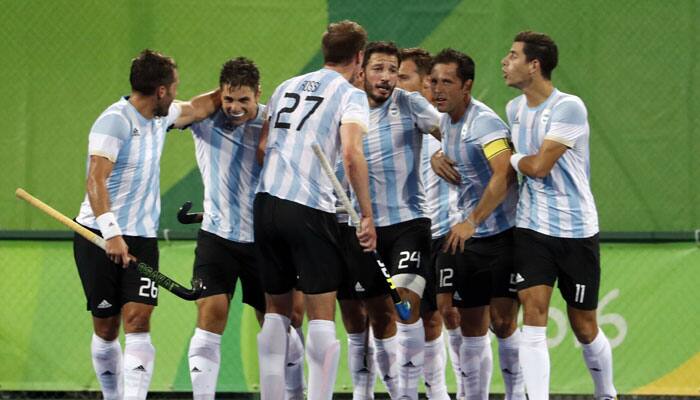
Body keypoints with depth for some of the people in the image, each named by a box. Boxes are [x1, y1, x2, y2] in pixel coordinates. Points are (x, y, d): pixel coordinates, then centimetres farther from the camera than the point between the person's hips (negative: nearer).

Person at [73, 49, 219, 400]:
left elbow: (197, 108, 31)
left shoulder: (159, 116, 10)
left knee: (138, 322, -12)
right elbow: (95, 180, -24)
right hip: (99, 238, -6)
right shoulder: (115, 121, -15)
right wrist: (111, 232, -32)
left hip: (142, 237, 6)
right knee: (106, 329, 4)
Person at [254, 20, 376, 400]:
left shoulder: (286, 88, 18)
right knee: (321, 316, -2)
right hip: (310, 211, -6)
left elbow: (263, 147, 16)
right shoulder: (350, 95, -1)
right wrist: (367, 215, -11)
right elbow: (351, 154, -15)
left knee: (276, 309, 15)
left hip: (266, 202, 6)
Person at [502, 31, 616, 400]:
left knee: (584, 327, 6)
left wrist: (506, 158, -4)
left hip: (576, 230, -5)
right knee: (533, 315, -12)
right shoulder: (514, 108, 7)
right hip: (532, 228, 5)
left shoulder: (569, 108, -16)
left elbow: (539, 166, -20)